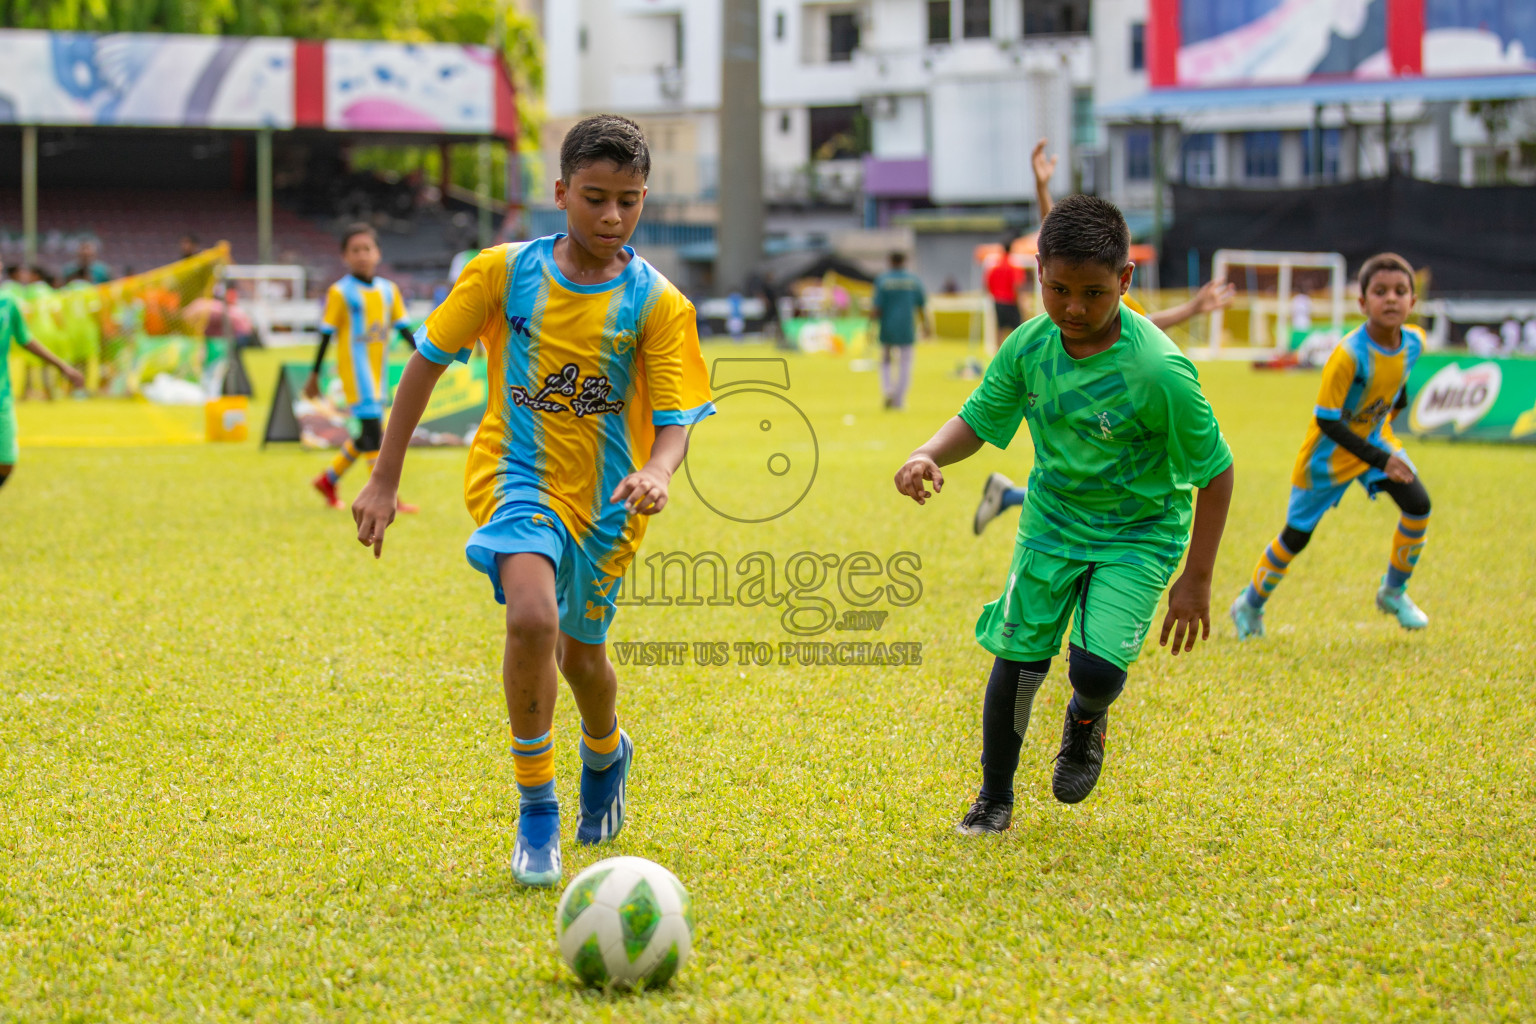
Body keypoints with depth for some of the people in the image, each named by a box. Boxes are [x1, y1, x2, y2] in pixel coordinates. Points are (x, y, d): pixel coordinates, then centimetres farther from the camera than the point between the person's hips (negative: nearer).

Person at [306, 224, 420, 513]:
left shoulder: (389, 290, 10)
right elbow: (326, 335, -3)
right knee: (371, 428, -14)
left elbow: (403, 329, 13)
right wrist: (314, 376, -2)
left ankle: (328, 479, 29)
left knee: (369, 435, 11)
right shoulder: (340, 293, -5)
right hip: (354, 367, -6)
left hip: (379, 370, 6)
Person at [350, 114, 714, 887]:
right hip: (518, 477, -2)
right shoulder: (502, 273, -8)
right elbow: (427, 361, 1)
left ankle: (605, 753, 55)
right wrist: (384, 479, 0)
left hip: (605, 498, 2)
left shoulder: (657, 303, -9)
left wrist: (656, 472, -36)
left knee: (581, 651, 16)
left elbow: (675, 416, -12)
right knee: (533, 620, -27)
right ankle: (535, 811, -10)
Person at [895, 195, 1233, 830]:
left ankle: (1087, 720, 21)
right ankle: (995, 800, 22)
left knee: (1097, 668, -18)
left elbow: (1215, 471, -17)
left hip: (1138, 533, -4)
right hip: (1052, 520, 4)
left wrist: (1195, 581, -13)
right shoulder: (1030, 347, -14)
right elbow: (977, 422, 0)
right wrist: (928, 456, -23)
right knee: (1017, 657, 0)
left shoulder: (1159, 371, -27)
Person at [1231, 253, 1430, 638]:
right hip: (1330, 452, -5)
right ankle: (1250, 606, 27)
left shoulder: (1413, 341, -15)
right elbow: (1326, 421, -31)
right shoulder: (1349, 355, -34)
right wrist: (1379, 461, -35)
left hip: (1375, 437, 5)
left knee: (1418, 505, -14)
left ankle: (1393, 592, 8)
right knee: (1296, 537, 4)